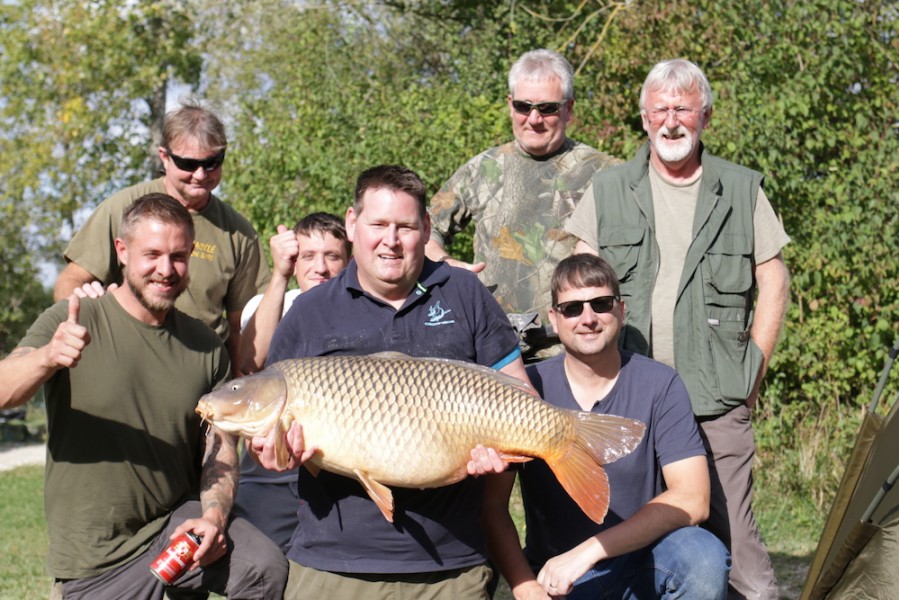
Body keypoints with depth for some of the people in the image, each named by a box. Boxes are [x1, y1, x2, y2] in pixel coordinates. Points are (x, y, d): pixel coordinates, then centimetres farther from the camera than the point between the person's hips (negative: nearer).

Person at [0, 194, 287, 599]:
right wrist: (48, 358, -41)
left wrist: (214, 516, -13)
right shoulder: (72, 321, -6)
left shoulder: (205, 346, 5)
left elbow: (220, 447, 6)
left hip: (177, 520, 3)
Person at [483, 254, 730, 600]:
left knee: (703, 557, -29)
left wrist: (588, 552, -24)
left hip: (642, 565, 0)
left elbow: (692, 500, -17)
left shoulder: (660, 385, -7)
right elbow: (492, 504, -5)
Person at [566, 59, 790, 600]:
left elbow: (773, 281, 10)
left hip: (719, 401, -1)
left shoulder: (743, 190, 9)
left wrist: (753, 370, 4)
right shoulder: (609, 190, 10)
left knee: (731, 532, -6)